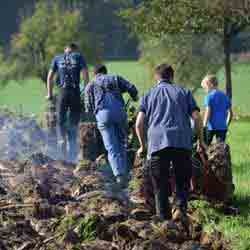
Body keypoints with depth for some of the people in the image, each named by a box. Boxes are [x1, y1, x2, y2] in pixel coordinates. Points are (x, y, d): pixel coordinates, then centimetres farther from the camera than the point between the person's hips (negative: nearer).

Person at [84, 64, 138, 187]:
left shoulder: (90, 85, 21)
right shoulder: (116, 79, 23)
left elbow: (89, 108, 12)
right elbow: (131, 88, 8)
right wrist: (134, 98, 29)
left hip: (103, 114, -1)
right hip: (120, 111, 1)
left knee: (112, 148, -4)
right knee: (122, 144, 16)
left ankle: (119, 174, -21)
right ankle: (124, 174, 13)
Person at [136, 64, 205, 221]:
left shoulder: (148, 96, 19)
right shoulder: (184, 93, 17)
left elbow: (139, 124, 8)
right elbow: (197, 117, 6)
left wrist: (143, 145, 21)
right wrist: (201, 140, 17)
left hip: (157, 144, 1)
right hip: (182, 143, 0)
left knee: (160, 185, 7)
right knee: (183, 182, 8)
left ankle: (163, 217, 1)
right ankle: (180, 206, -17)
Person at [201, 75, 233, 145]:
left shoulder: (209, 96, -6)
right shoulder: (225, 96, 12)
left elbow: (208, 112, -13)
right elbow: (230, 113, 13)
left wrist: (204, 126, -12)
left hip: (211, 127, -5)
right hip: (222, 127, 5)